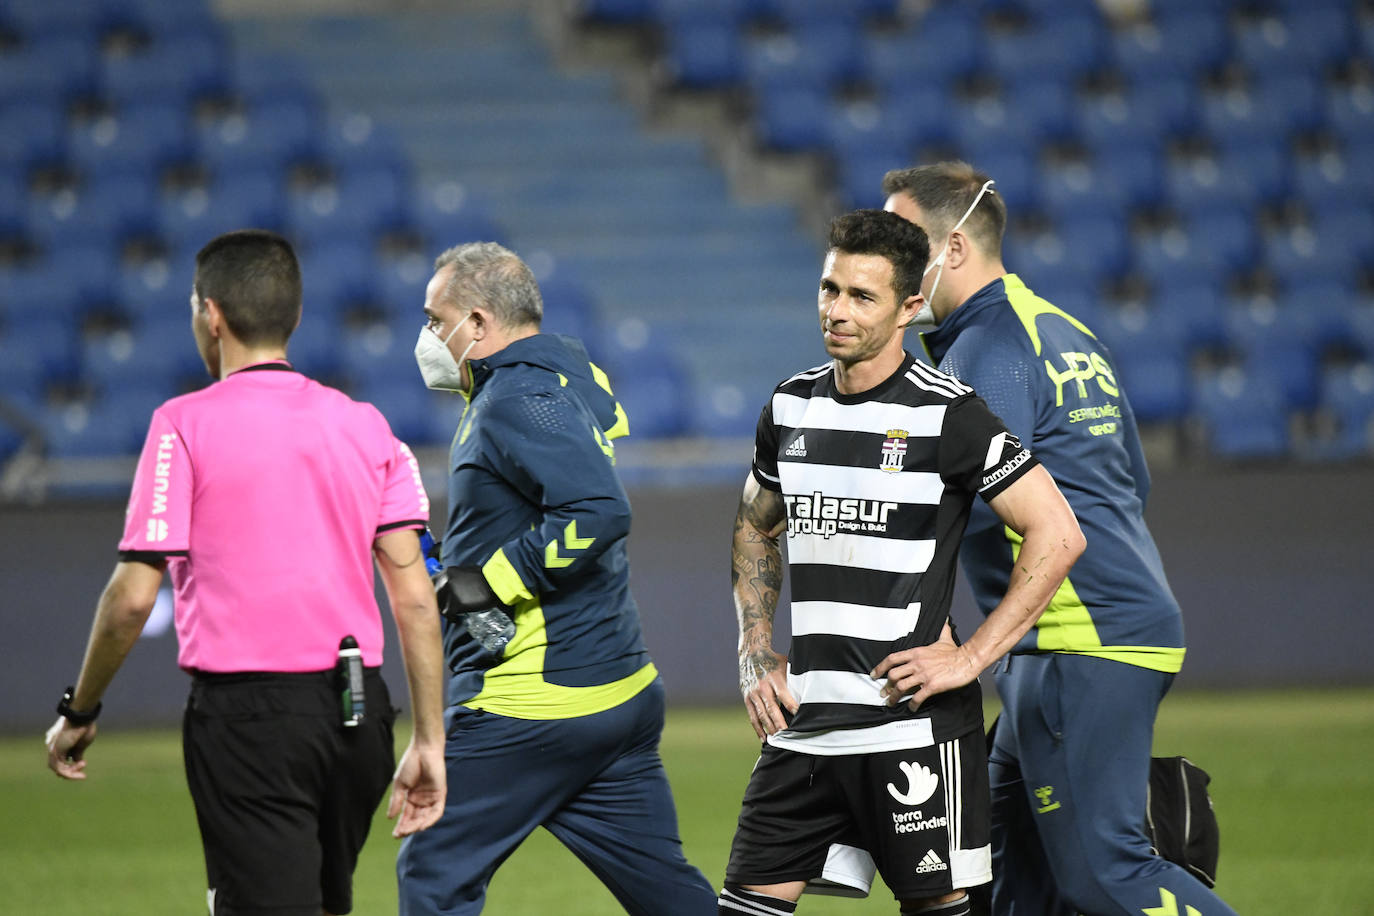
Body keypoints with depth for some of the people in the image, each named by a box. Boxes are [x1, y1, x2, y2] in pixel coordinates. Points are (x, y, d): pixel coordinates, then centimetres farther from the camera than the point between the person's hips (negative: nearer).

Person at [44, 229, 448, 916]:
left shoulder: (185, 425, -5)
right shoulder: (364, 425, 9)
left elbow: (132, 597, -9)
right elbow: (414, 595, 4)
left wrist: (78, 713, 5)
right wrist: (429, 739, 7)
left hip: (245, 711, -5)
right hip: (358, 713, 5)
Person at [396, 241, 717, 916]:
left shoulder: (517, 400, -16)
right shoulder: (572, 374, 12)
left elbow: (599, 512, -28)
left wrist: (488, 582, -19)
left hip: (530, 703, -9)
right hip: (622, 691, 9)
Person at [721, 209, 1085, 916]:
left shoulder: (945, 414, -10)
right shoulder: (793, 407, 9)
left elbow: (1057, 536, -12)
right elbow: (755, 527, 27)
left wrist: (970, 657, -13)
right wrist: (756, 652, 13)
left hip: (912, 721, -6)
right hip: (802, 723, 6)